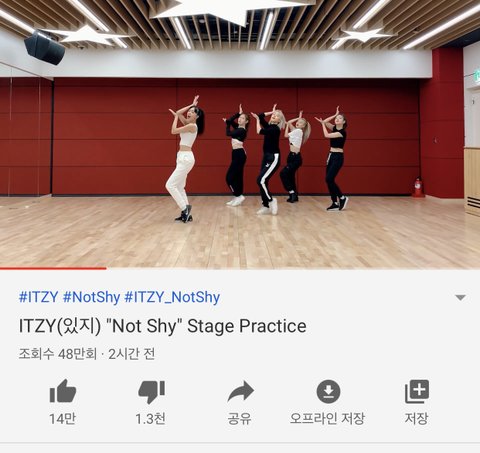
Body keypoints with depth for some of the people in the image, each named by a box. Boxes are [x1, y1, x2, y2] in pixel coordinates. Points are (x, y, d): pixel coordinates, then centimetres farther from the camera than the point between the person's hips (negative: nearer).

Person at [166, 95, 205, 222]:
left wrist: (176, 118, 2)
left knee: (170, 185, -13)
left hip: (186, 158, -10)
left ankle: (185, 209, -11)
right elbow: (178, 113, 23)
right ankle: (186, 213, 10)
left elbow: (174, 131, -12)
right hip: (183, 158, 10)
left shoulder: (192, 126, -13)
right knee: (179, 187, 10)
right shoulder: (189, 124, 13)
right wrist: (191, 105, 23)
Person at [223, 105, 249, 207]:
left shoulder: (242, 130, -15)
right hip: (237, 153, 10)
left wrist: (227, 124, 5)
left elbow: (228, 133, -12)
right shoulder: (238, 127, 11)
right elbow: (229, 121, 14)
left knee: (229, 177, -9)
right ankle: (237, 197, 13)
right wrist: (238, 113, 9)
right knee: (237, 177, 10)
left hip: (239, 154, -10)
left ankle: (239, 196, -6)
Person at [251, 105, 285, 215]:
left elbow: (259, 131, -20)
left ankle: (271, 201, -5)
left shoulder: (275, 129, -14)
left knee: (261, 180, -19)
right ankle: (266, 206, 9)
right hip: (266, 157, 9)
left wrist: (257, 120, -7)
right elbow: (260, 116, 15)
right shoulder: (269, 126, 10)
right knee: (262, 181, 4)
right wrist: (272, 112, 15)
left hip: (274, 158, -9)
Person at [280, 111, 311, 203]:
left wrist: (287, 126, 6)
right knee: (290, 176, 10)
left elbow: (286, 135, -7)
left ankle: (292, 193, -13)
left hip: (295, 157, -10)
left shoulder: (298, 131, -11)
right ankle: (294, 196, 14)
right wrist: (298, 118, 19)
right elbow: (289, 123, 23)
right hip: (292, 156, 10)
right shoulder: (296, 130, 13)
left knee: (283, 174, -15)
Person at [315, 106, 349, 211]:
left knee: (329, 179, -16)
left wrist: (322, 124, -5)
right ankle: (335, 203, 8)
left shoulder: (342, 132, -14)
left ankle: (342, 198, 0)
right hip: (331, 156, 9)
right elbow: (325, 122, 3)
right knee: (328, 180, 3)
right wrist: (335, 115, 1)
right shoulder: (334, 128, 10)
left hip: (338, 157, -9)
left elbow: (327, 135, -18)